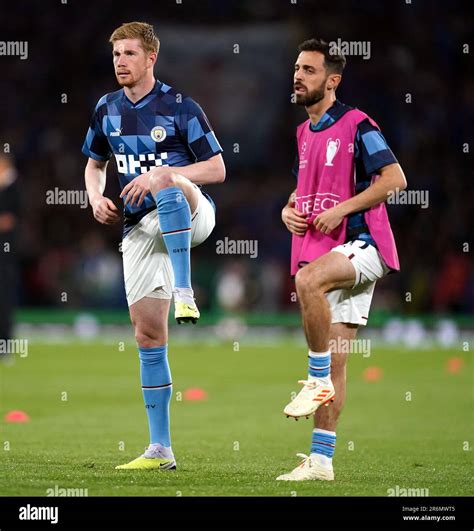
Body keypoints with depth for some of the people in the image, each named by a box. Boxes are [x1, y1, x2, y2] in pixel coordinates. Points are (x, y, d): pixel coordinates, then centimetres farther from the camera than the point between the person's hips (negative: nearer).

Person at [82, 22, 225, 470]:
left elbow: (217, 169, -8)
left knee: (169, 185, -42)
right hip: (140, 228, 5)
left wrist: (162, 174, -21)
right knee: (147, 335, 0)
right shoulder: (106, 109, 9)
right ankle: (160, 449, 4)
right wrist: (96, 197, 3)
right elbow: (94, 163, 24)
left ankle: (184, 292, -46)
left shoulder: (180, 108, -6)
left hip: (190, 215, -5)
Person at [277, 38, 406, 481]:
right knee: (335, 364, 5)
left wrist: (341, 209, -19)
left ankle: (318, 379, -24)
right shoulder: (304, 133, 17)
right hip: (320, 253, 8)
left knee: (308, 278, -37)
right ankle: (320, 461, 4)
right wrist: (288, 211, 7)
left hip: (362, 245, -8)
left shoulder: (356, 125, -7)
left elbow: (395, 178, -15)